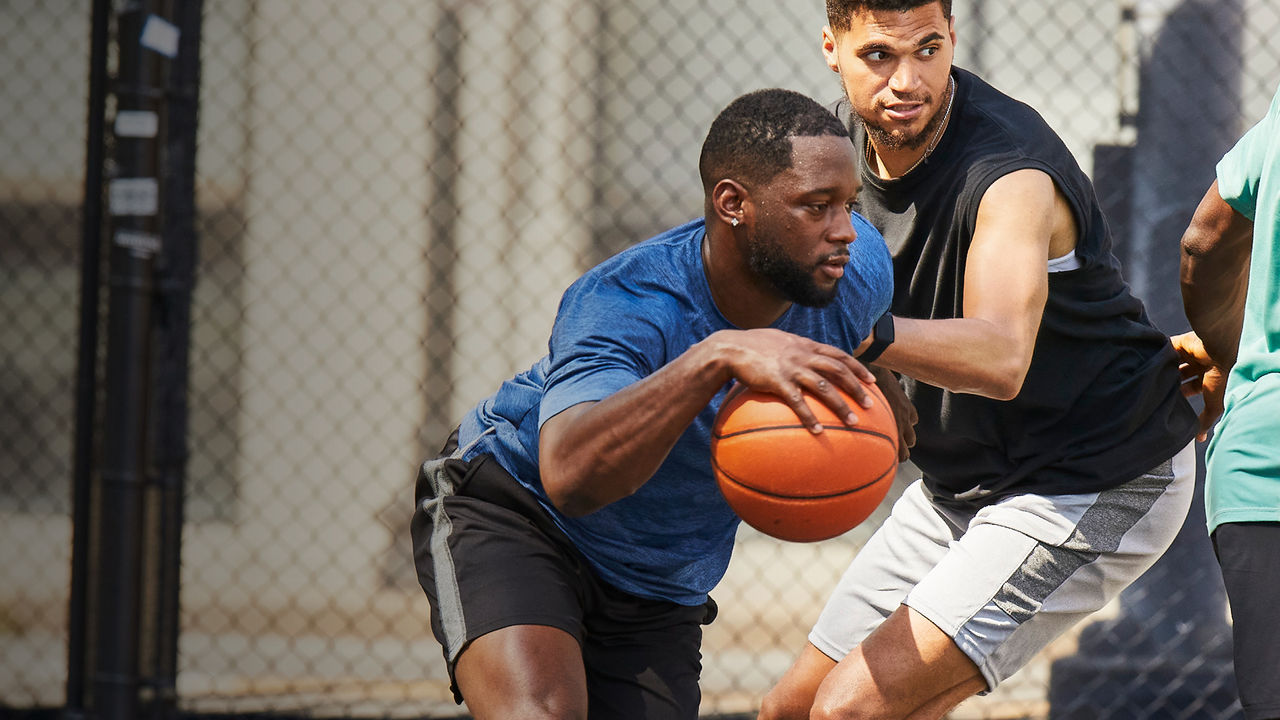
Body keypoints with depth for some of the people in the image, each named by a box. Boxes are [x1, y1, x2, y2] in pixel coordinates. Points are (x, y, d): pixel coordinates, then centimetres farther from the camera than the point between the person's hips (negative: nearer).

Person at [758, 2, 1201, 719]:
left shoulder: (1011, 172, -28)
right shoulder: (851, 131, -3)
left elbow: (1001, 357, -47)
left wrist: (867, 335, -63)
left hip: (1097, 487, -9)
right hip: (961, 483, 9)